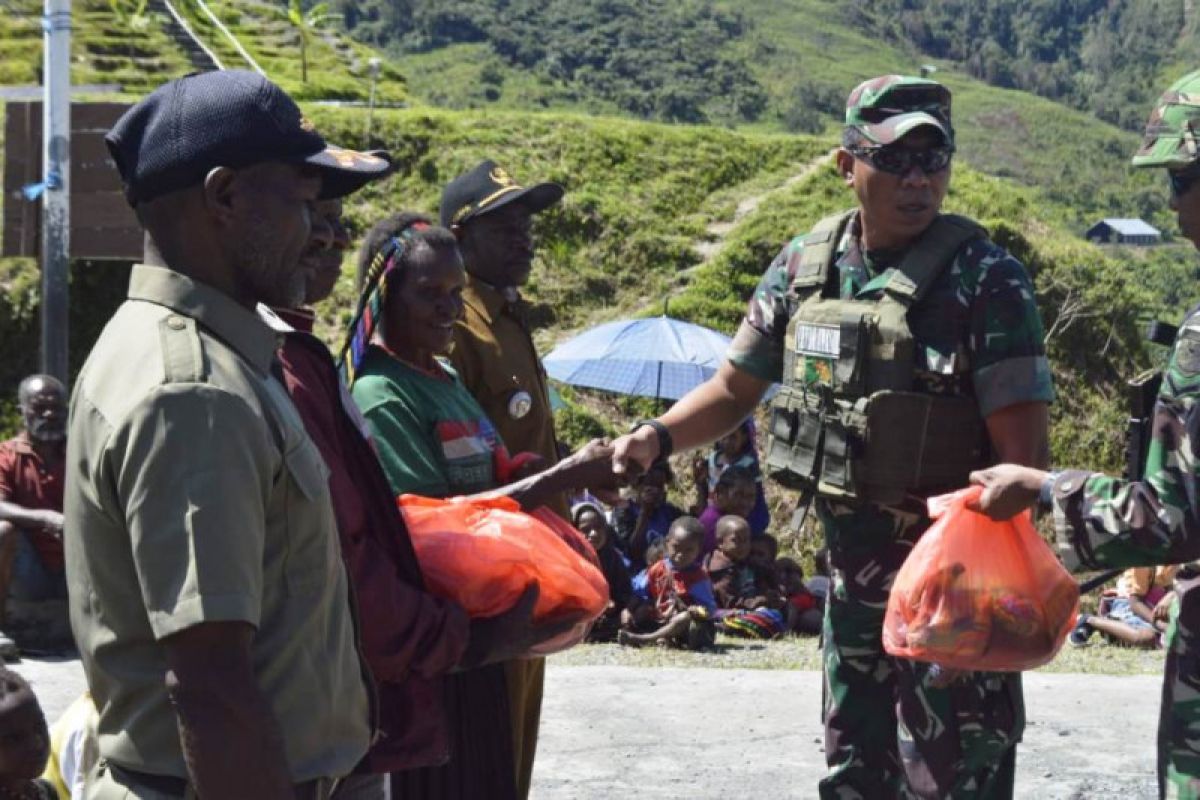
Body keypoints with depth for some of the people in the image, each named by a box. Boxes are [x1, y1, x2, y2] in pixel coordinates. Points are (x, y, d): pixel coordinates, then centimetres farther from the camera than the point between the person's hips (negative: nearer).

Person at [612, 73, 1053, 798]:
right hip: (851, 569, 6)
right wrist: (657, 436, -6)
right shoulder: (803, 268, 1)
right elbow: (735, 390, 11)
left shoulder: (986, 280, -15)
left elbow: (1023, 451, -17)